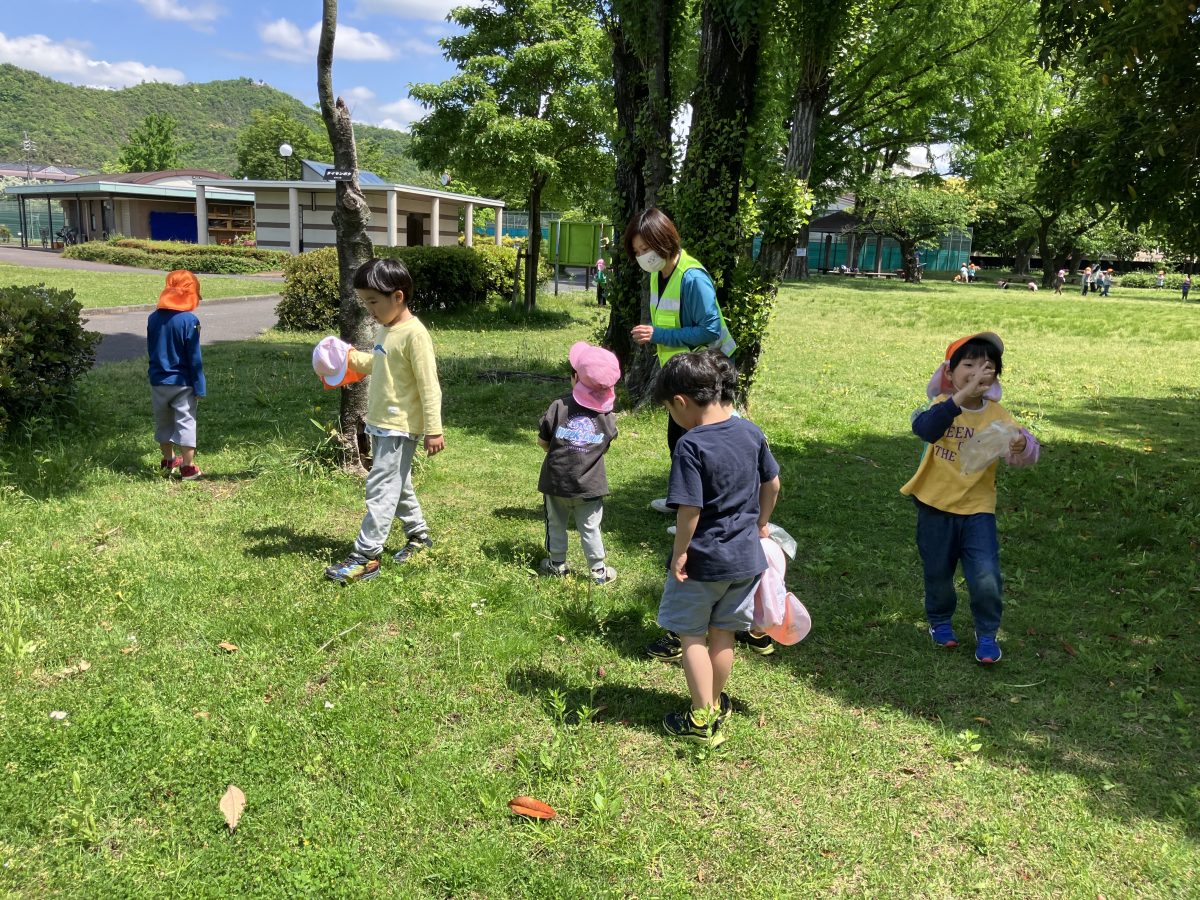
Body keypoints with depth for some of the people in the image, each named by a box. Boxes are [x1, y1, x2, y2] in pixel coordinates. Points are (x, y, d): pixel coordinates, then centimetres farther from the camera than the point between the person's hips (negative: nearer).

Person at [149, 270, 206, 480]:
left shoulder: (153, 318, 0)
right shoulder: (189, 320, -16)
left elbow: (150, 351, 9)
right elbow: (194, 358, -14)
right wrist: (200, 387, -9)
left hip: (158, 381, 5)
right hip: (182, 383, -5)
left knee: (163, 422, 18)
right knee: (186, 422, 3)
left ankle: (168, 461, 32)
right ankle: (188, 467, 6)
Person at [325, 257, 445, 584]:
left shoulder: (414, 334, -18)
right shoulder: (384, 330, 9)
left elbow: (429, 386, -19)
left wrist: (434, 430, -19)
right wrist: (352, 357, 14)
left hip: (399, 428, -10)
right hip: (380, 424, 10)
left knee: (380, 489, -8)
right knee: (397, 485, 19)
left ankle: (366, 556, -4)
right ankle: (419, 535, 34)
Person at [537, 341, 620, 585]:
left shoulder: (559, 407, -13)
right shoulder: (607, 416, -6)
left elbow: (542, 442, -5)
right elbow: (606, 444, 6)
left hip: (556, 482, 0)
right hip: (589, 486, 1)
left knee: (556, 524, 18)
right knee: (590, 529, 11)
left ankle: (557, 563, 31)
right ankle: (599, 570, 20)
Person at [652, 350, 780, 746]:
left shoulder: (690, 446, -22)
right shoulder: (751, 433, -1)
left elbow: (689, 509, -24)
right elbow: (772, 483, 9)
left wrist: (679, 553, -13)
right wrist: (761, 524, 23)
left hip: (702, 561, -6)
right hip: (746, 557, 7)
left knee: (692, 637, 11)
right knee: (722, 635, 20)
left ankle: (701, 720, 19)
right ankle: (715, 705, 36)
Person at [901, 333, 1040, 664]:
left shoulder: (997, 414, -6)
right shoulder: (942, 405, -12)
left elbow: (1022, 454, -18)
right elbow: (924, 428, -37)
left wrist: (1022, 445, -42)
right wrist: (961, 397, -50)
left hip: (977, 507, 1)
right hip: (935, 505, 0)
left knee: (986, 577, -8)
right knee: (938, 572, 14)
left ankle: (987, 633, 15)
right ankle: (940, 621, 40)